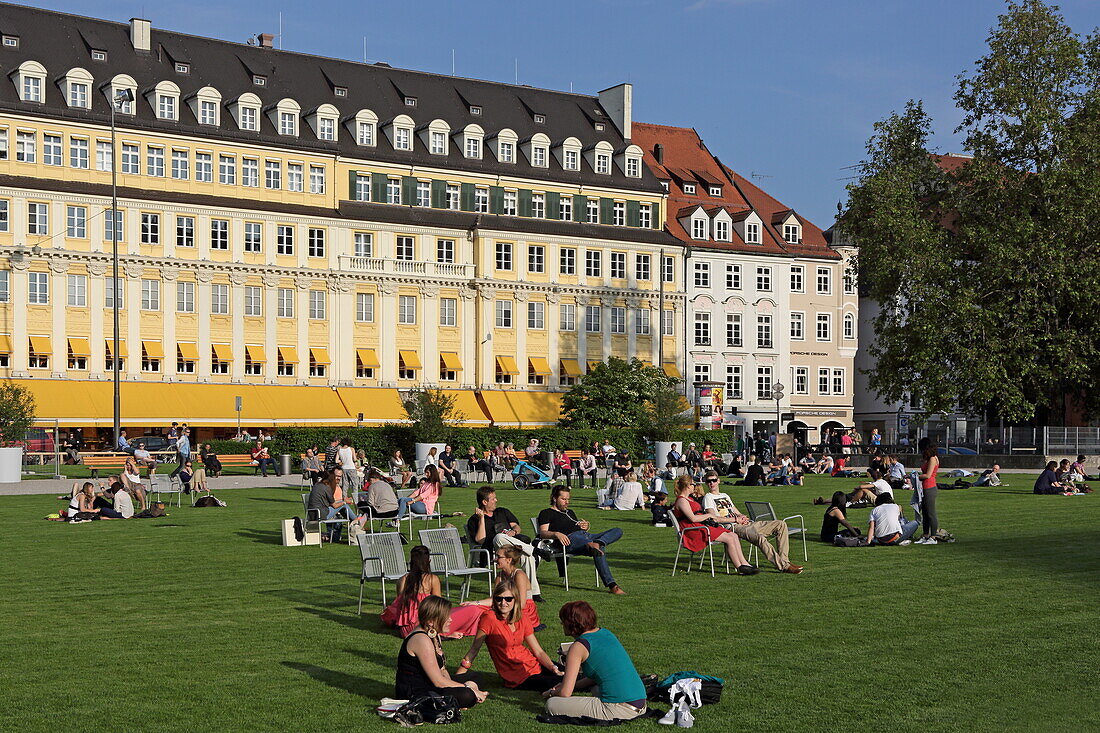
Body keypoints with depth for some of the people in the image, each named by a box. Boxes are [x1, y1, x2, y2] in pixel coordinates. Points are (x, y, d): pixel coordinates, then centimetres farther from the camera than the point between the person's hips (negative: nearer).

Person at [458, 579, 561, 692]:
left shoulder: (522, 619, 4)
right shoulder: (489, 618, -14)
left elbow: (538, 651, 4)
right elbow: (474, 650, -12)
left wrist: (553, 668, -13)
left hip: (535, 664, 6)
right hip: (519, 677, -6)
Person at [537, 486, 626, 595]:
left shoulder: (570, 512, 38)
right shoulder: (546, 513, 15)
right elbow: (543, 533, -1)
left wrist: (585, 527, 12)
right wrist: (556, 534, -22)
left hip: (586, 536, 8)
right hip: (570, 539, -8)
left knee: (617, 531, -11)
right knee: (599, 550, -35)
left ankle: (597, 543, -40)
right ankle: (612, 585, -45)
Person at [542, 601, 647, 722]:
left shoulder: (579, 647, -8)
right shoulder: (606, 633, 15)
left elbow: (565, 693, -9)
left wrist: (551, 693, 13)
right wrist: (574, 685, 27)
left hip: (620, 708, -9)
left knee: (552, 705, -6)